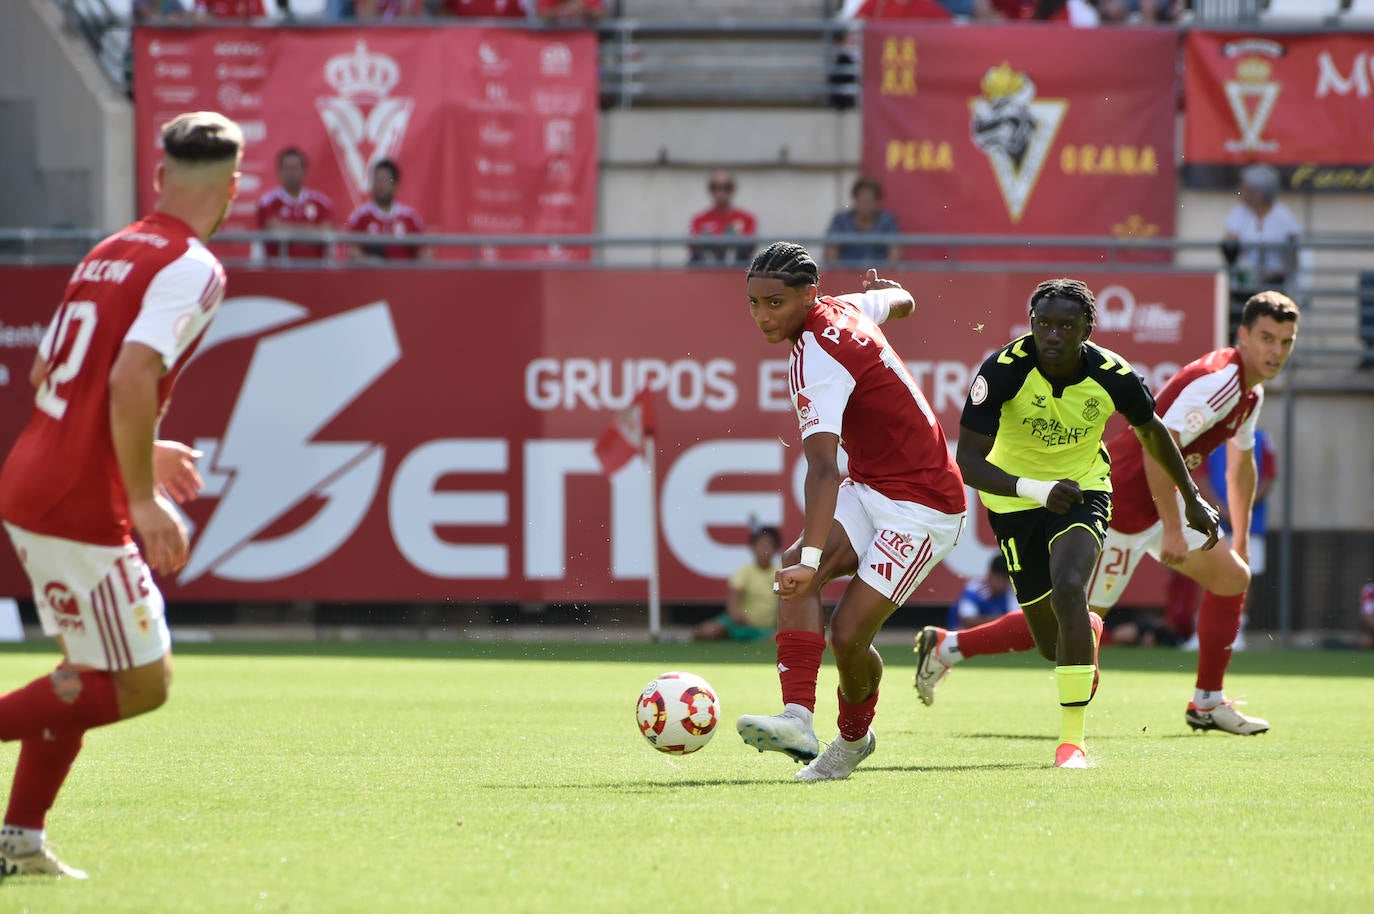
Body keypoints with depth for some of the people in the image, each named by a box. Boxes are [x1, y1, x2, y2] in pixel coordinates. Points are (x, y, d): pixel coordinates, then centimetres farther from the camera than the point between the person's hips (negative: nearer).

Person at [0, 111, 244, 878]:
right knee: (142, 685, -1)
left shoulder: (110, 254, 15)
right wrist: (145, 499, -20)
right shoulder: (192, 269, -12)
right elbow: (132, 379, -25)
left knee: (91, 671, 20)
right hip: (81, 505, -9)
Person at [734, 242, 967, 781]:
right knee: (796, 567, -17)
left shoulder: (817, 361, -25)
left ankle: (853, 737, 17)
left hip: (922, 508, -10)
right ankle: (798, 719, -32)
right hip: (872, 491, 10)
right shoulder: (846, 308, 2)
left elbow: (823, 468, -37)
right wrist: (885, 288, 52)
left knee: (848, 632, -14)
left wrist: (813, 558, -48)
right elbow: (900, 302, 27)